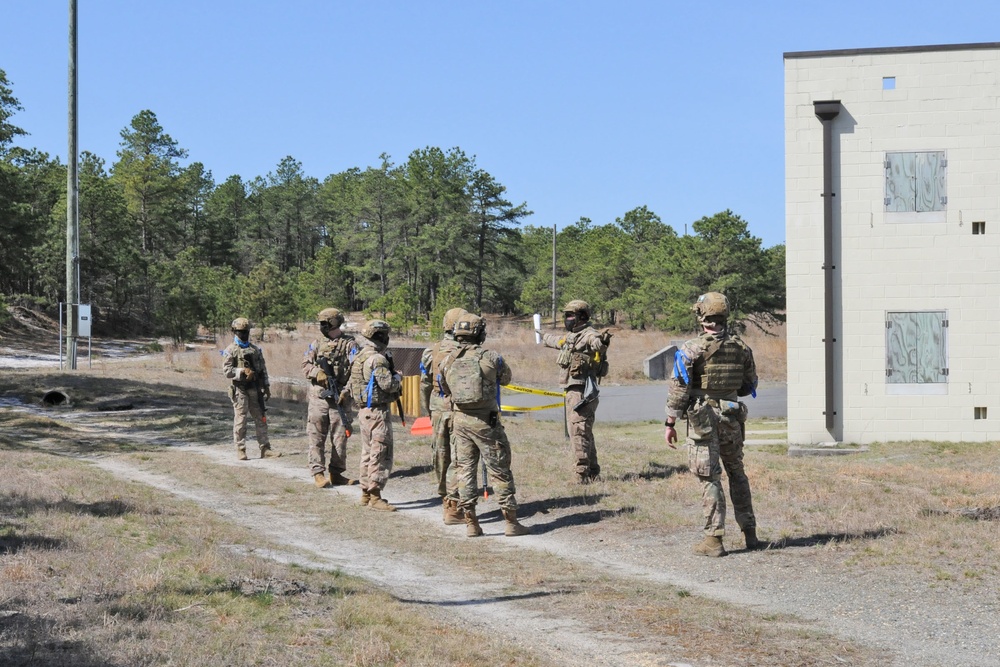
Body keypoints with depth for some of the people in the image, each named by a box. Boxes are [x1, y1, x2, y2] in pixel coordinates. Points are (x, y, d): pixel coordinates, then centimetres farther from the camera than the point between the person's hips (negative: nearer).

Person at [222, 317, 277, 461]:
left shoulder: (255, 349, 14)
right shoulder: (230, 351, -1)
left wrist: (266, 387, 10)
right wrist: (243, 371, -20)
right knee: (240, 420, -3)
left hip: (255, 389, 5)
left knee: (261, 419, 5)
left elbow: (263, 369, 15)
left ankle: (265, 448, 9)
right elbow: (227, 370, -9)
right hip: (240, 390, -5)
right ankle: (241, 450, 3)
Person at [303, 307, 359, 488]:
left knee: (340, 436, 4)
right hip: (318, 397, 2)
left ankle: (336, 473, 13)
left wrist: (347, 390, -17)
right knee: (316, 436, -2)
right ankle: (318, 473, 0)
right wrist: (317, 372, -12)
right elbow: (305, 365, 9)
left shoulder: (349, 344, 1)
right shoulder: (316, 344, 11)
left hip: (340, 398, -1)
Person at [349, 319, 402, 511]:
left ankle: (366, 493, 22)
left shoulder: (359, 357, 12)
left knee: (368, 453, 16)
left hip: (364, 410, 10)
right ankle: (375, 496, -6)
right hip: (377, 411, -10)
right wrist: (398, 377, 0)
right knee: (381, 454, -6)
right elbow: (388, 384, -23)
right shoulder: (377, 359, -18)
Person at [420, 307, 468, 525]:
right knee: (458, 459, -3)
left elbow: (425, 385, 11)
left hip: (438, 411, 6)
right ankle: (453, 508, -5)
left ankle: (445, 501, 23)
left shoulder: (431, 352, 6)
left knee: (442, 457, 14)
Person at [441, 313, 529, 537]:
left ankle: (471, 524, 9)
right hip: (485, 421, -3)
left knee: (465, 470, 10)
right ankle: (511, 522, 5)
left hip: (460, 419, 3)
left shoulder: (447, 361, 3)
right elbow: (506, 378, 11)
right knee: (500, 471, 4)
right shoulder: (491, 357, -7)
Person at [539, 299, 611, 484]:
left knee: (579, 433, -12)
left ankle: (583, 474, -10)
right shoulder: (571, 336, 17)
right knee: (583, 433, 16)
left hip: (581, 392, -10)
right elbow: (558, 341, 41)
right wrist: (544, 337, 60)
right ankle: (593, 473, 23)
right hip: (572, 391, 10)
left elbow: (598, 344, -36)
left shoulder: (589, 335, -13)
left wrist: (603, 342, -59)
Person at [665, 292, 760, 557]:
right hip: (732, 415, 4)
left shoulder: (691, 349, -13)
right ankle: (750, 534, 21)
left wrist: (670, 423, -6)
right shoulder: (741, 347, 2)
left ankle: (714, 539, -1)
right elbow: (749, 385, 12)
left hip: (703, 418, -4)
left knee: (710, 478, 0)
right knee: (737, 473, 18)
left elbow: (679, 389, -13)